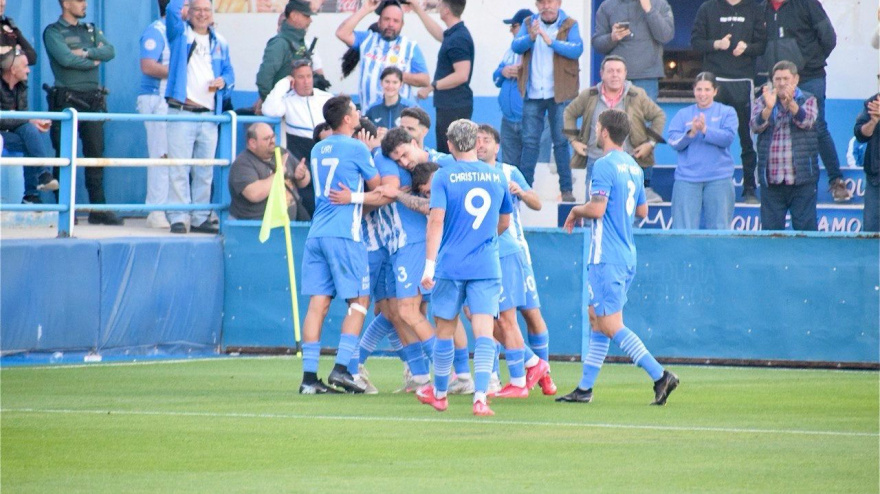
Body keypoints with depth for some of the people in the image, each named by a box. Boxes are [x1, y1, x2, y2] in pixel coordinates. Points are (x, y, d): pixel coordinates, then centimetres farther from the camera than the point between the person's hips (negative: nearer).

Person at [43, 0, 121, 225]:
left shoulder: (91, 30, 18)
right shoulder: (52, 32, 0)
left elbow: (109, 52, 2)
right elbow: (65, 58, -16)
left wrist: (85, 52, -11)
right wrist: (92, 62, -3)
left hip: (93, 100, 5)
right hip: (66, 101, -5)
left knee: (96, 154, 3)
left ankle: (98, 208, 5)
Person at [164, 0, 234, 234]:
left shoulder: (220, 43, 17)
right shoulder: (180, 33, 5)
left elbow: (229, 72, 19)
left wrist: (223, 81, -2)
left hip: (209, 115, 4)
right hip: (181, 113, -4)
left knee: (205, 171, 8)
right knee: (179, 169, -7)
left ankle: (200, 217, 14)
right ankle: (178, 217, -7)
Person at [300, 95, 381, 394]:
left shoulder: (318, 150, 16)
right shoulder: (356, 148, -5)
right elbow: (376, 186, 4)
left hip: (316, 233, 6)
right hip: (344, 234, -6)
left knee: (317, 303, 2)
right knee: (359, 301, 3)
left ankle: (309, 376, -3)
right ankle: (341, 368, -8)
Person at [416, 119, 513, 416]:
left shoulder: (443, 176, -4)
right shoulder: (497, 176, 7)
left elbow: (436, 219, -14)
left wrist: (430, 264, -15)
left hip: (450, 265, -2)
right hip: (487, 267, 2)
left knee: (445, 331, 13)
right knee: (483, 332, -5)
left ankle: (439, 394, 29)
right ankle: (480, 396, -20)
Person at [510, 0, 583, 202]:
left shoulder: (569, 25, -1)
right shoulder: (529, 24, 8)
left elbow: (577, 49, -15)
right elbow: (516, 46, -5)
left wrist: (550, 41, -27)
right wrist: (531, 37, -26)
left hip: (559, 93, -2)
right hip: (533, 94, 2)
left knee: (561, 141, 1)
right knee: (529, 141, 4)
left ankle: (566, 189, 5)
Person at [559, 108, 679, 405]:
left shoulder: (605, 165, -14)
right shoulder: (633, 166, 13)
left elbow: (597, 209, -21)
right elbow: (642, 211, 21)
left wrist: (577, 211, -3)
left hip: (607, 257, -9)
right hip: (627, 256, 9)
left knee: (611, 325, -8)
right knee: (597, 320, 13)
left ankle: (660, 375, -16)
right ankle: (585, 388, 15)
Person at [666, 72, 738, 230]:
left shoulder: (727, 112, 8)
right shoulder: (683, 114, 13)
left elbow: (728, 137, -8)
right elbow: (673, 141, 1)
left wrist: (705, 130, -21)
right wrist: (690, 133, -17)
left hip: (719, 179, -1)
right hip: (687, 179, 1)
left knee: (719, 228, 0)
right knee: (684, 229, -4)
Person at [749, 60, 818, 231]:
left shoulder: (807, 100, 6)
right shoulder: (763, 102, 10)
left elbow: (807, 121, -14)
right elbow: (756, 125, -8)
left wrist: (791, 103, -33)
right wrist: (768, 108, -29)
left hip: (802, 179, -2)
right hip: (771, 181, 2)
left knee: (805, 228, -4)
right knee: (770, 229, 2)